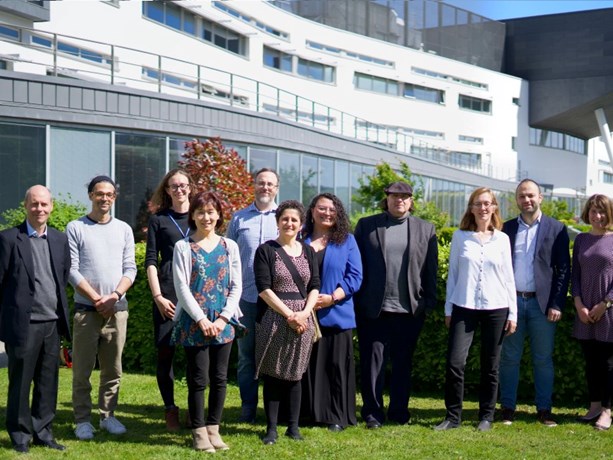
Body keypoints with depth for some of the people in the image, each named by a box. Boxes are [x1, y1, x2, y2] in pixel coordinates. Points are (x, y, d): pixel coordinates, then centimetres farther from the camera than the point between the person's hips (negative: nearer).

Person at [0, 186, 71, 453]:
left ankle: (43, 433, 22)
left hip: (53, 323, 5)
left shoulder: (60, 240, 10)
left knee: (48, 383, 11)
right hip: (23, 324, -4)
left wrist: (62, 315, 11)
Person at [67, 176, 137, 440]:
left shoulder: (123, 229, 10)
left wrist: (115, 295, -10)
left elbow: (130, 268, 6)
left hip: (117, 309, 3)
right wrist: (97, 299, -11)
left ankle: (108, 416, 19)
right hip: (86, 309, -3)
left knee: (113, 369, 8)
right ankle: (83, 420, 9)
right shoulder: (76, 228, 1)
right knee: (82, 369, 1)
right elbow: (72, 270, -5)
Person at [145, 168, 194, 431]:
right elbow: (150, 260, 4)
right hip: (168, 293, -1)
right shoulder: (158, 219, 8)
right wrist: (157, 296, -5)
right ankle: (170, 409, 11)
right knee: (165, 351, -1)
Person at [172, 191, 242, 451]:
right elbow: (182, 288, -5)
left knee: (219, 378, 6)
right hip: (194, 323, -3)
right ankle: (199, 432, 12)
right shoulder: (183, 247, 1)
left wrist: (224, 318, -5)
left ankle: (214, 429, 18)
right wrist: (201, 319, -12)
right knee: (198, 379, 1)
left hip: (223, 323, 3)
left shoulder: (229, 247, 8)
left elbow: (236, 286, 6)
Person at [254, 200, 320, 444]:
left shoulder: (308, 252, 11)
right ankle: (271, 428, 9)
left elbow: (314, 287, 7)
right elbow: (264, 289, -9)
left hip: (302, 321, 3)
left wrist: (304, 313, -10)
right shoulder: (266, 250, -1)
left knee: (294, 374, 7)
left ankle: (293, 426, 15)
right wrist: (289, 314, -14)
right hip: (273, 320, -3)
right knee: (272, 374, 2)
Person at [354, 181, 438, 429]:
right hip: (374, 309, -1)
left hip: (410, 309, 1)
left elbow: (431, 269, 6)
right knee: (372, 362, 3)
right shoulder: (366, 225, 6)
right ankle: (372, 413, 12)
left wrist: (429, 302, 0)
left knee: (403, 363, 10)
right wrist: (357, 302, -3)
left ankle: (399, 412, 21)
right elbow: (356, 264, 3)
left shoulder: (426, 229, 10)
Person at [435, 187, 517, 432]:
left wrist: (513, 313, 3)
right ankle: (453, 415, 4)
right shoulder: (460, 237, 4)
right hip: (464, 308, 0)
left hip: (495, 309, 1)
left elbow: (508, 277, 7)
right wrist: (448, 309, 5)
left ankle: (487, 416, 17)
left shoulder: (502, 239, 5)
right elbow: (452, 274, 7)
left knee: (490, 367, 6)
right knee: (455, 363, -8)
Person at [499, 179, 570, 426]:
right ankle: (508, 408, 13)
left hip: (542, 303, -1)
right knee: (509, 358, 5)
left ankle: (544, 410, 13)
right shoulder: (507, 228, 8)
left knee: (543, 359, 4)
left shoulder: (556, 229, 3)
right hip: (512, 301, 1)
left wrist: (557, 304, -7)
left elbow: (563, 270, 0)